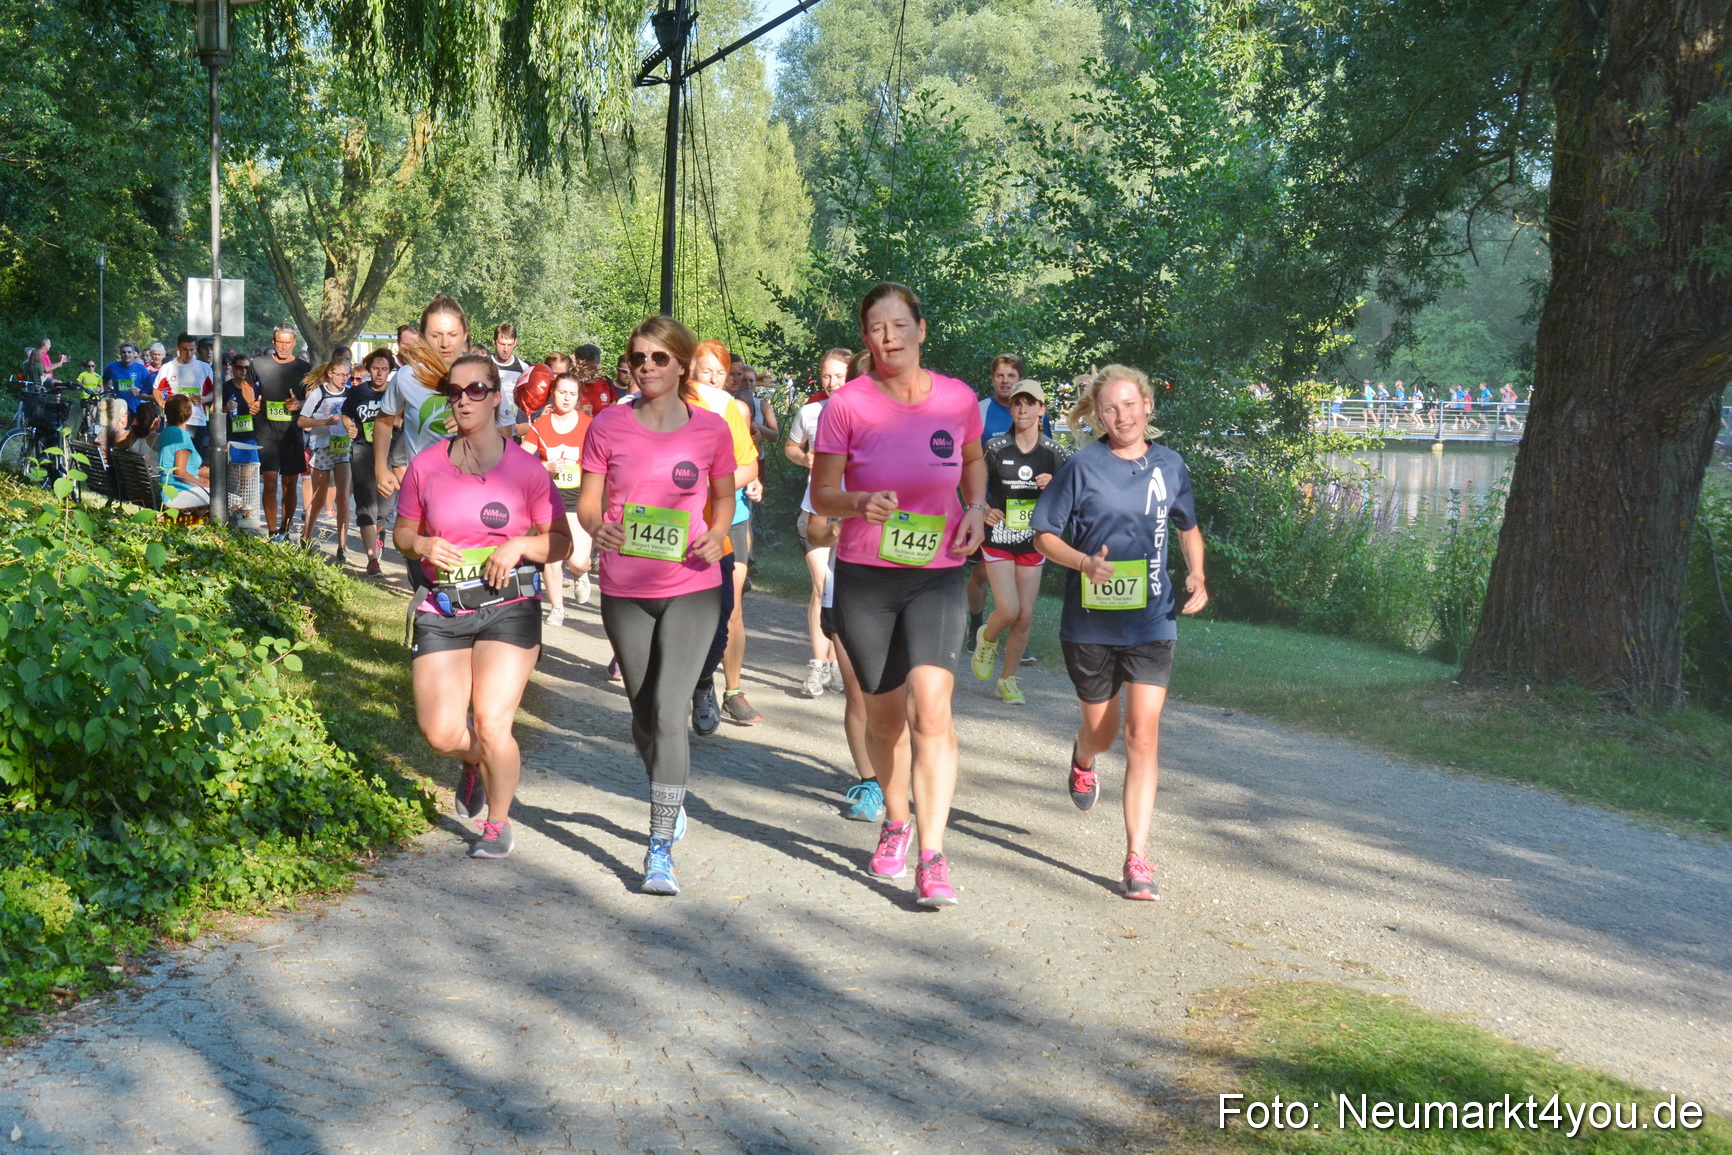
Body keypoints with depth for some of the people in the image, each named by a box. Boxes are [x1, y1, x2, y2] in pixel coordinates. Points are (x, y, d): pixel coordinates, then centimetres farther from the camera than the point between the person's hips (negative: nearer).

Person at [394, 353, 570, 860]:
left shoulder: (526, 468, -3)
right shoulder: (426, 465, 3)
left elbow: (560, 541, 3)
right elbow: (402, 531, 14)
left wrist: (519, 547, -16)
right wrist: (422, 545, -8)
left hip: (509, 607, -2)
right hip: (442, 610, 3)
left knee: (490, 725, -10)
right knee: (441, 733, -3)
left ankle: (498, 822, 17)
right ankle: (475, 763, 36)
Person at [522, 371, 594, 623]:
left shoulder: (588, 425, -1)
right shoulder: (540, 425, 0)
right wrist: (547, 467, -13)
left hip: (578, 496, -1)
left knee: (578, 560, -9)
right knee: (551, 558, -2)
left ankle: (582, 575, 29)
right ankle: (557, 608, 16)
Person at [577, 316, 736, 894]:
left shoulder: (711, 429, -2)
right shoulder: (607, 426, 0)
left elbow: (724, 497, 11)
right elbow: (588, 501, 3)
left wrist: (717, 537, -9)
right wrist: (596, 527, -19)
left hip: (692, 588, -2)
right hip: (624, 589, 2)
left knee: (669, 713, -13)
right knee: (643, 714, 15)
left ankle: (660, 848, -7)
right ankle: (671, 803, 42)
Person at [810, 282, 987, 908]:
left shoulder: (959, 399, -3)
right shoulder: (847, 405, -9)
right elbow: (821, 493, -3)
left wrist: (976, 508, -1)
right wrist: (861, 501, -24)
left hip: (938, 576, 0)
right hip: (864, 576, 0)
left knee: (930, 705, -17)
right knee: (885, 714, 14)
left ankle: (932, 858, -12)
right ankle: (896, 821, 40)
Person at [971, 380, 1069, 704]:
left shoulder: (1053, 452, 0)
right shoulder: (995, 447, -6)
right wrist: (982, 510, -11)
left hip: (1033, 542, 2)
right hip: (998, 539, -2)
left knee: (1025, 616, 3)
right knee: (1008, 610, -13)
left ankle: (1008, 680, 19)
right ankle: (987, 638, 23)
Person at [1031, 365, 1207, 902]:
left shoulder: (1169, 466, 4)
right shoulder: (1082, 467, -6)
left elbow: (1188, 527, 20)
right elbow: (1044, 535, -3)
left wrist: (1196, 575, 3)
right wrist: (1085, 562, -21)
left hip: (1150, 621, 1)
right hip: (1090, 621, -1)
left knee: (1143, 735, -9)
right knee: (1101, 731, 16)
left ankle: (1137, 858, -5)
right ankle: (1084, 758, 55)